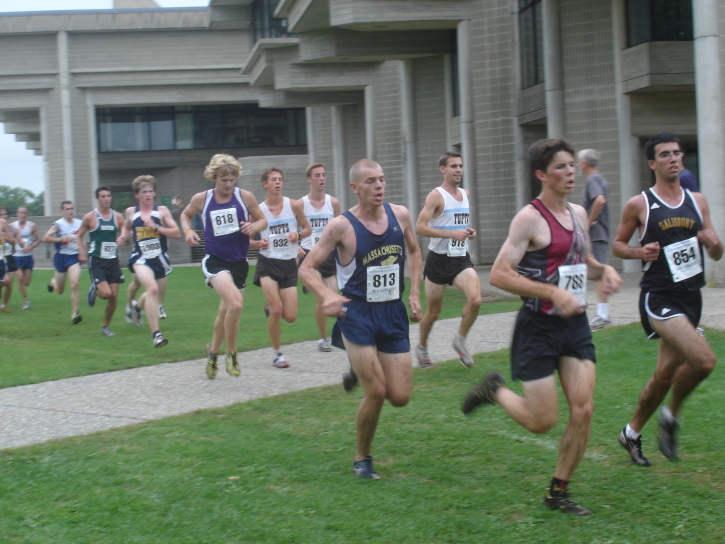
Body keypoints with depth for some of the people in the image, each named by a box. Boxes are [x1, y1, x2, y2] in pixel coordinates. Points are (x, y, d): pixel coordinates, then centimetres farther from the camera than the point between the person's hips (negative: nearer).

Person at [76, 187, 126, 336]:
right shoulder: (90, 217, -3)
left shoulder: (118, 217, 5)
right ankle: (94, 290, 19)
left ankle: (106, 326, 20)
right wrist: (82, 252, -6)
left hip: (113, 261, 4)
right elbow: (79, 235, 8)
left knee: (114, 296, 1)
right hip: (96, 261, -4)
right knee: (106, 293, -17)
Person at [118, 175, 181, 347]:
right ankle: (155, 333, -30)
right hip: (141, 259, -2)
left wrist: (156, 227, -15)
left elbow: (177, 234, -5)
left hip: (159, 259, 2)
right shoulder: (131, 212, 7)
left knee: (154, 297, 18)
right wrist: (124, 237, 9)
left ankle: (137, 306, 56)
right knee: (152, 288, -30)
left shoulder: (162, 211, 2)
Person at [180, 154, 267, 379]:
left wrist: (254, 226, -14)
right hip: (215, 260, -3)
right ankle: (231, 353, -6)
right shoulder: (201, 199, -1)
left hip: (239, 261, 3)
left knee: (227, 312, 15)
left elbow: (263, 220, 8)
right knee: (235, 304, -26)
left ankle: (213, 351, 43)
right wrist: (188, 231, -2)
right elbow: (186, 215, 18)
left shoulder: (245, 197, -1)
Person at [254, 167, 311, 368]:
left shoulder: (293, 206, 0)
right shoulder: (258, 210, -2)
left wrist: (298, 234, -11)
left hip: (289, 264, 2)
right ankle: (278, 354, 6)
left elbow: (307, 229, 10)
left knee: (290, 317, -2)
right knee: (276, 310, -14)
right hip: (268, 263, -2)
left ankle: (271, 307, 34)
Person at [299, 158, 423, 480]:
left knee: (400, 397, 1)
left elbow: (414, 252, 20)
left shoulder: (400, 215, 1)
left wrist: (414, 293, 9)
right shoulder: (342, 226, -12)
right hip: (357, 314, -4)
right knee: (376, 392, -10)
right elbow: (306, 269, -9)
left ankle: (365, 371, 34)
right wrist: (326, 295, -28)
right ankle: (362, 459, 13)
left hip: (393, 313, 4)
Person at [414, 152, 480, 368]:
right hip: (439, 259, -5)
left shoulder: (465, 194, 11)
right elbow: (419, 228, -19)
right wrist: (452, 234, -24)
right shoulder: (436, 196, -11)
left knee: (475, 300, -19)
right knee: (433, 312, 8)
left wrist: (469, 232, 5)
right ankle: (422, 347, 33)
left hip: (462, 259, 5)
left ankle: (460, 340, 4)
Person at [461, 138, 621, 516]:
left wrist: (604, 270, 3)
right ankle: (495, 390, 27)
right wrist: (553, 293, -25)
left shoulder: (578, 214, 10)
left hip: (575, 325, 6)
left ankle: (558, 492, 13)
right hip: (539, 328, -6)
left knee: (583, 410, -3)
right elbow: (499, 274, -19)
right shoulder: (530, 218, -13)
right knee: (542, 422, -2)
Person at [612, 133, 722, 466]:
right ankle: (671, 417, 1)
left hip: (690, 298, 6)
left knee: (665, 375, 11)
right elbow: (617, 244, 6)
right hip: (659, 298, -6)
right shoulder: (639, 204, -4)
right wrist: (640, 252, -14)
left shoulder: (697, 202, 10)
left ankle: (631, 434, 31)